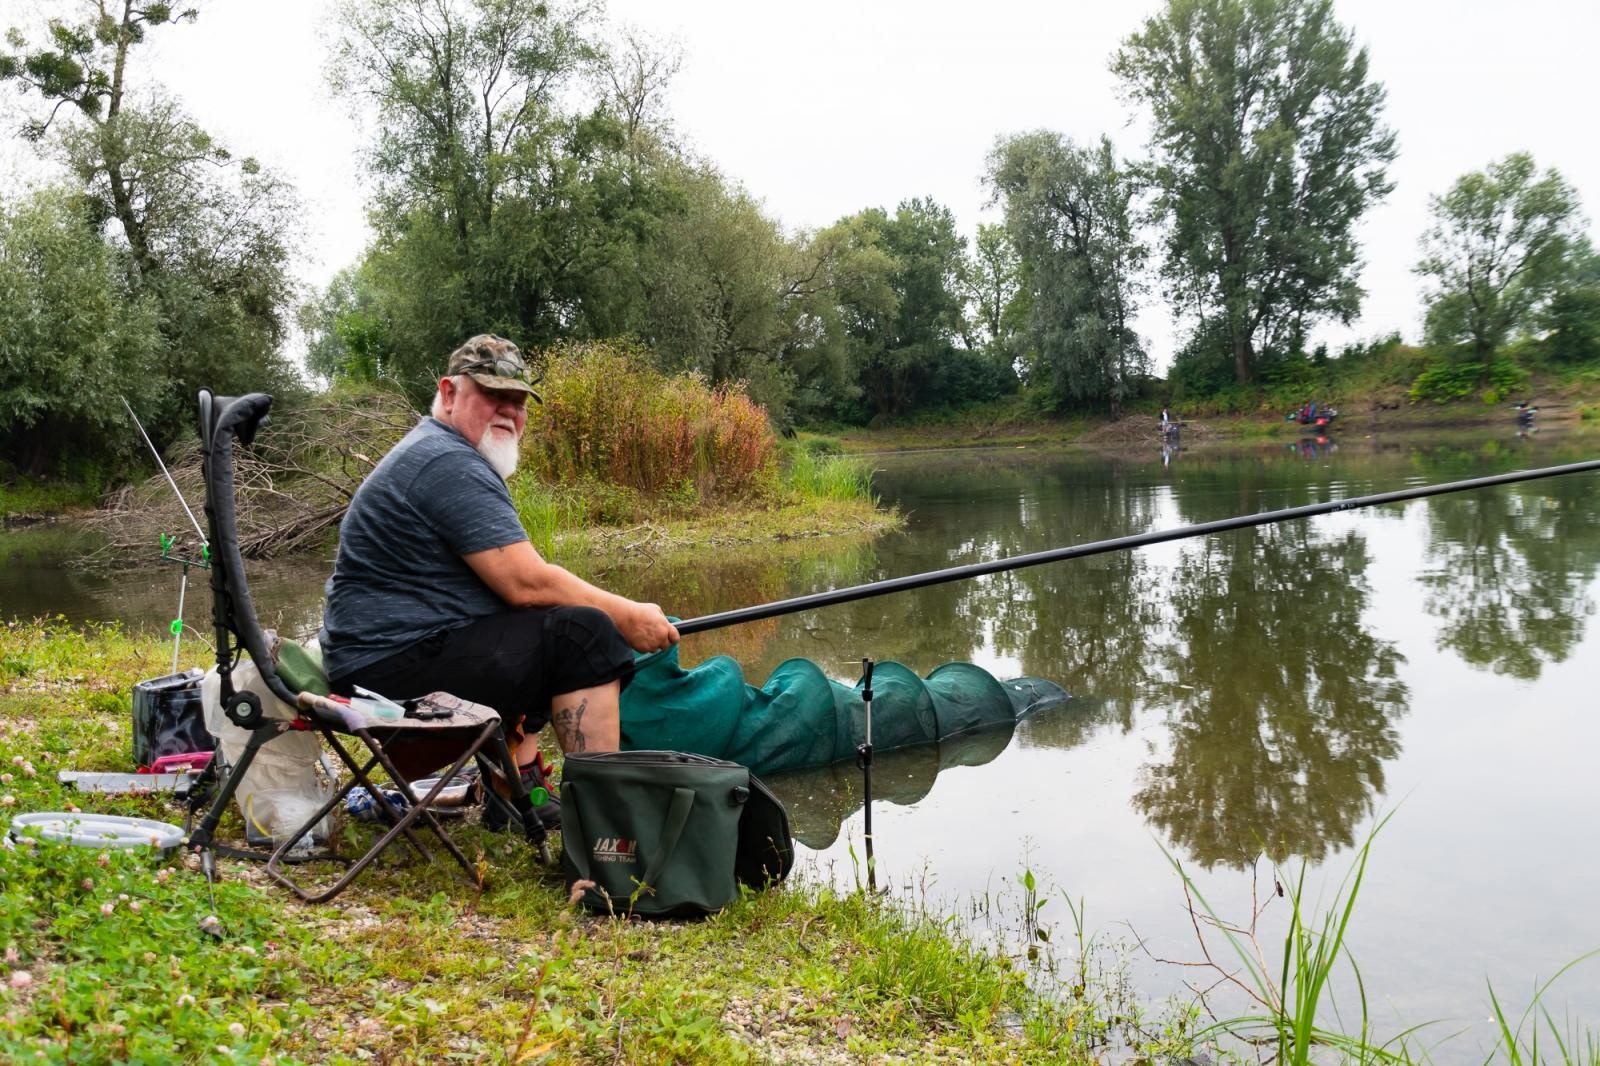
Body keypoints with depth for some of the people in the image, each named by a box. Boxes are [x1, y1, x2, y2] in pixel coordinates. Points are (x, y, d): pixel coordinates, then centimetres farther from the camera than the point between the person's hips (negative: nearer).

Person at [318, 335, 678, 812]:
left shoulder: (428, 453, 18)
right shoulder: (451, 464, -15)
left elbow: (512, 584, 18)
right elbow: (527, 583, -22)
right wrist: (627, 616, -11)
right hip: (396, 666, -11)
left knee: (535, 627, 28)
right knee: (585, 634, -17)